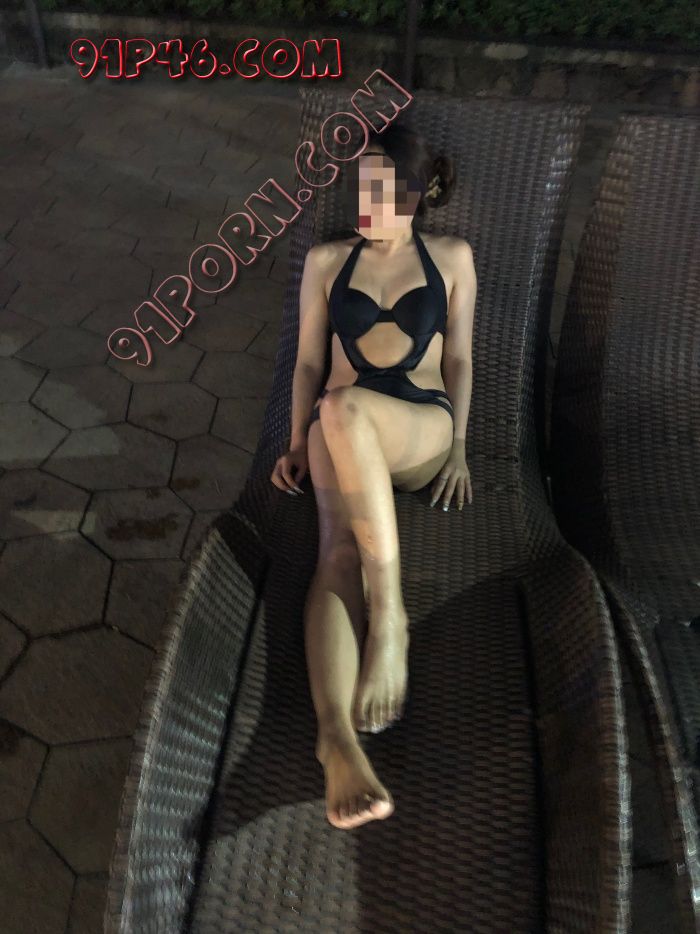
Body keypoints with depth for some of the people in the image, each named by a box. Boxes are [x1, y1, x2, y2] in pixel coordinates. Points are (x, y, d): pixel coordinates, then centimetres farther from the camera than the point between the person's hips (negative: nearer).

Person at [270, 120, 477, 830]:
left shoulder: (451, 258, 14)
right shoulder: (326, 260, 16)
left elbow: (459, 359, 13)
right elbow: (308, 360, 13)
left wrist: (458, 446, 4)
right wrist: (297, 443, 3)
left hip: (420, 430, -1)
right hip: (342, 432, 2)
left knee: (345, 406, -39)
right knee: (338, 549, -31)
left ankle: (388, 618, -37)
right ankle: (337, 737, -46)